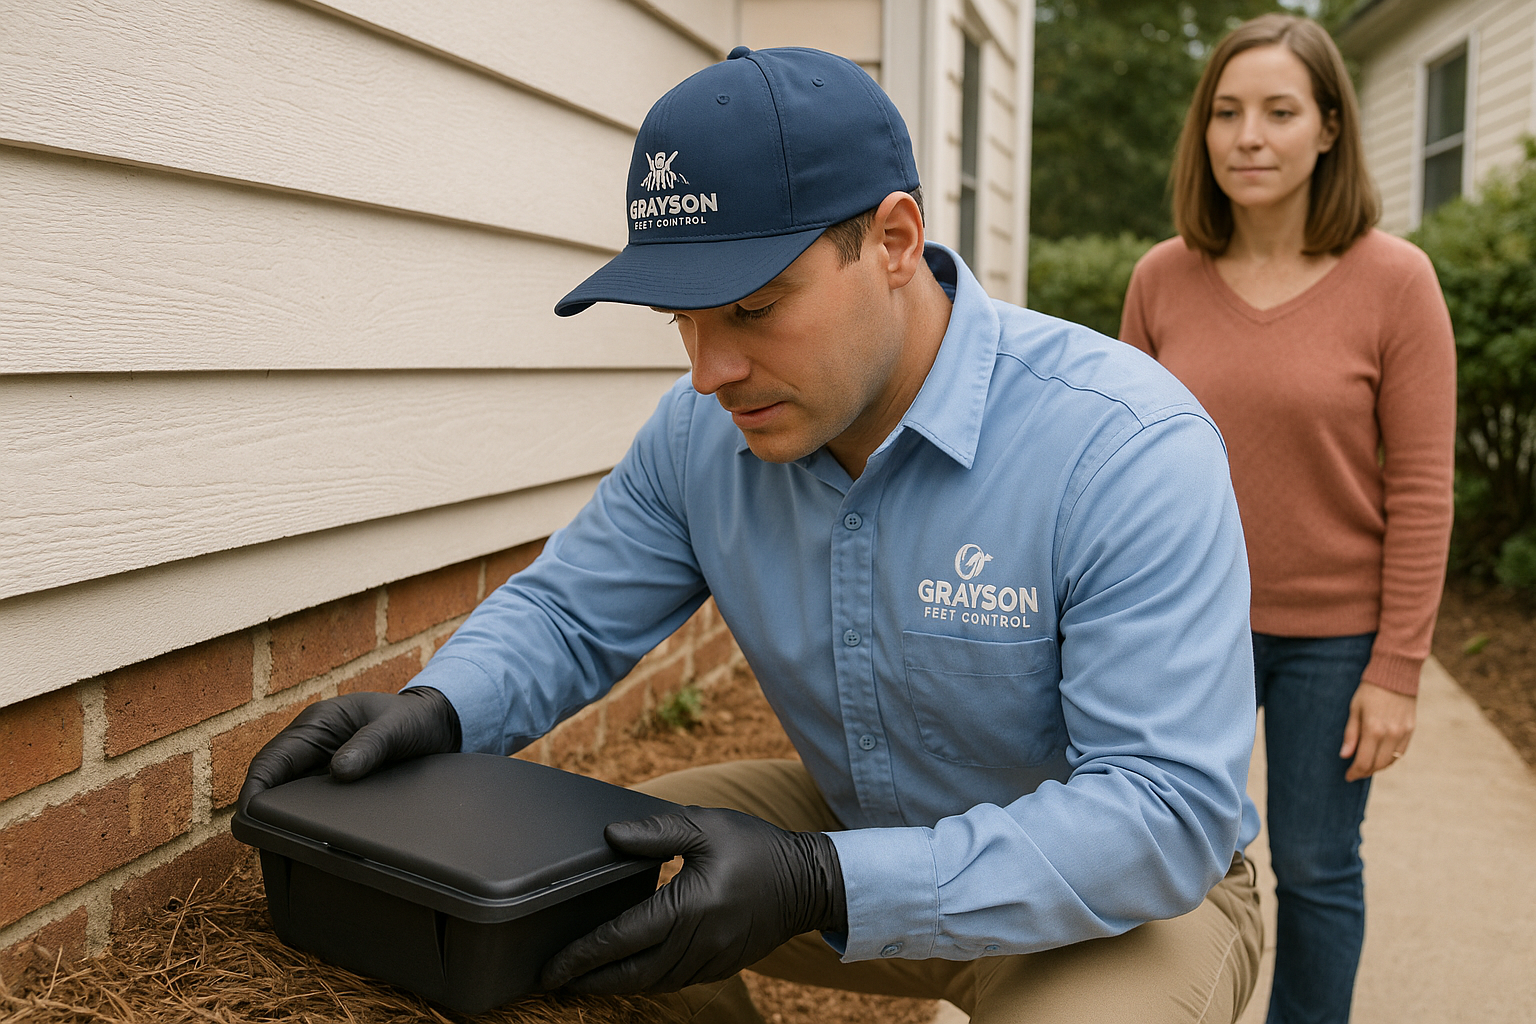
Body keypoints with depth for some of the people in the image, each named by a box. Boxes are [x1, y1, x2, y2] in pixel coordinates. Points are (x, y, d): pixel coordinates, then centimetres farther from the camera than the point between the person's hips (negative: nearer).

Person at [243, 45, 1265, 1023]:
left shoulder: (1132, 451, -29)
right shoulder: (702, 432, -11)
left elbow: (1171, 810, -32)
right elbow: (569, 615, 1)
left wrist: (822, 884, -41)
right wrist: (437, 707, -22)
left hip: (1132, 896, -4)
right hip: (858, 831, 4)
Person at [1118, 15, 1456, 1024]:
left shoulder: (1394, 280, -9)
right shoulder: (1162, 278, -2)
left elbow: (1421, 491, -9)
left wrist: (1397, 670, -10)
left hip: (1335, 634, -2)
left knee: (1316, 868, 12)